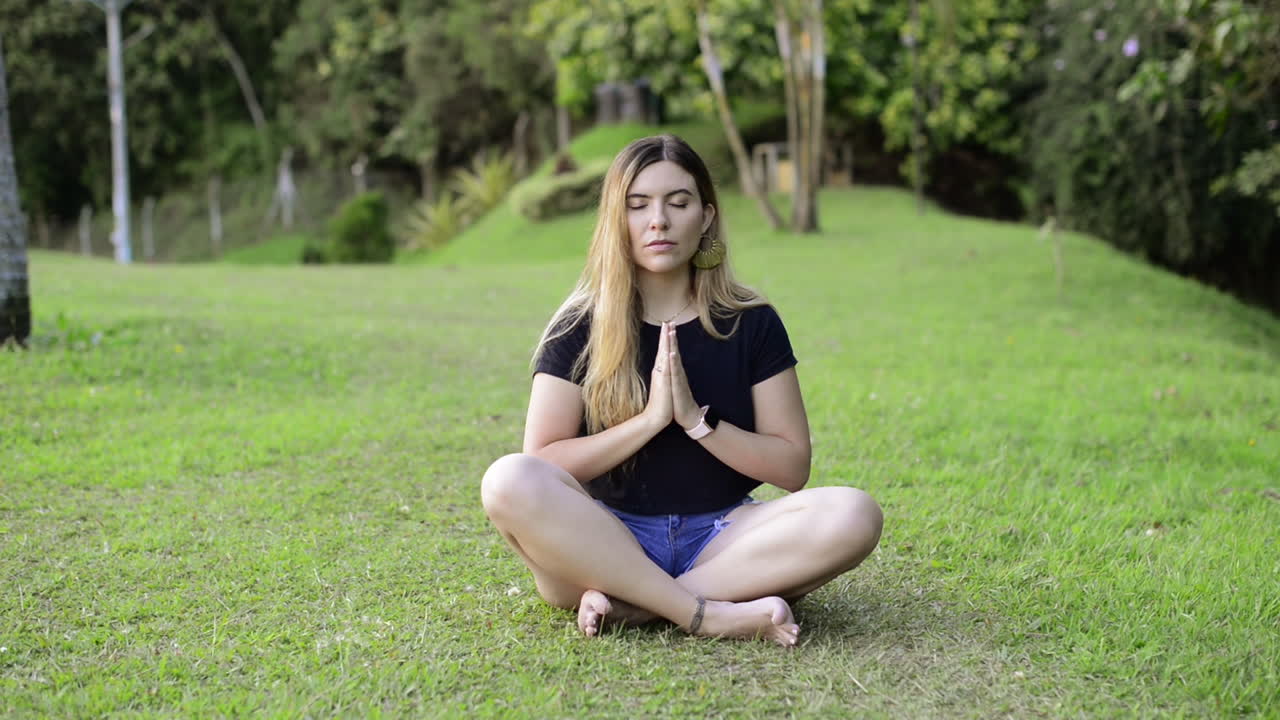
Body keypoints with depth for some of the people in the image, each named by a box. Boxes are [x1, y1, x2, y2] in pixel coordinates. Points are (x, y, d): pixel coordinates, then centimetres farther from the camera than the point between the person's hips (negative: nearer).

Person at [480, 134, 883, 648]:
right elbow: (543, 464, -6)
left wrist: (696, 419, -13)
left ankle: (628, 606, -25)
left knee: (853, 514, -27)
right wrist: (650, 418, -15)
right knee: (510, 481, -32)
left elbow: (792, 466, 1)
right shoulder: (579, 329, 1)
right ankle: (711, 615, -30)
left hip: (719, 536, 1)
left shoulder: (752, 323, 4)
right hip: (607, 539, -1)